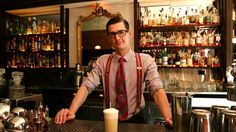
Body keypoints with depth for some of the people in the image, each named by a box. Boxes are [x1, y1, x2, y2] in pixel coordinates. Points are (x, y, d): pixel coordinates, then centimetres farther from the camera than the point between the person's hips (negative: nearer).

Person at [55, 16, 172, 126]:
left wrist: (167, 118, -32)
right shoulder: (102, 61, -1)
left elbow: (157, 89, -16)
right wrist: (71, 111, -27)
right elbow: (86, 86, -12)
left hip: (136, 120, -1)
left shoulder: (145, 60, -6)